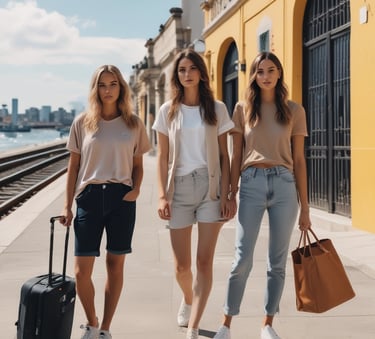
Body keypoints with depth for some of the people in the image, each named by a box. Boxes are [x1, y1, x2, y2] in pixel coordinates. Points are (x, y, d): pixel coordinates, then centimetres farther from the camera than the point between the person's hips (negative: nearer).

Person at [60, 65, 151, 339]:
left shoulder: (134, 124, 5)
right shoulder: (82, 122, 4)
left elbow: (138, 165, 11)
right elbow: (73, 166, 7)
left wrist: (136, 189, -8)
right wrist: (67, 206, 3)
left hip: (122, 198, 1)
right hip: (89, 196, 0)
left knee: (115, 265, 7)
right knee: (82, 271, -4)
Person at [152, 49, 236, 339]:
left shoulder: (217, 109, 5)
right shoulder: (168, 111, 7)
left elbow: (223, 156, 4)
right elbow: (162, 157, 6)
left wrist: (226, 195, -4)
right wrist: (163, 196, -4)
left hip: (210, 187, -1)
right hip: (179, 187, 1)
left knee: (204, 261, -5)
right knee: (182, 265, 5)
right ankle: (188, 299, 39)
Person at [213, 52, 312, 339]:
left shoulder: (294, 111, 7)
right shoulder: (243, 109, 7)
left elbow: (299, 160, 6)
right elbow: (236, 157, 8)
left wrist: (304, 206, 4)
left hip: (284, 184, 1)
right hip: (252, 183, -1)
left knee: (278, 261, 6)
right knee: (243, 259, -3)